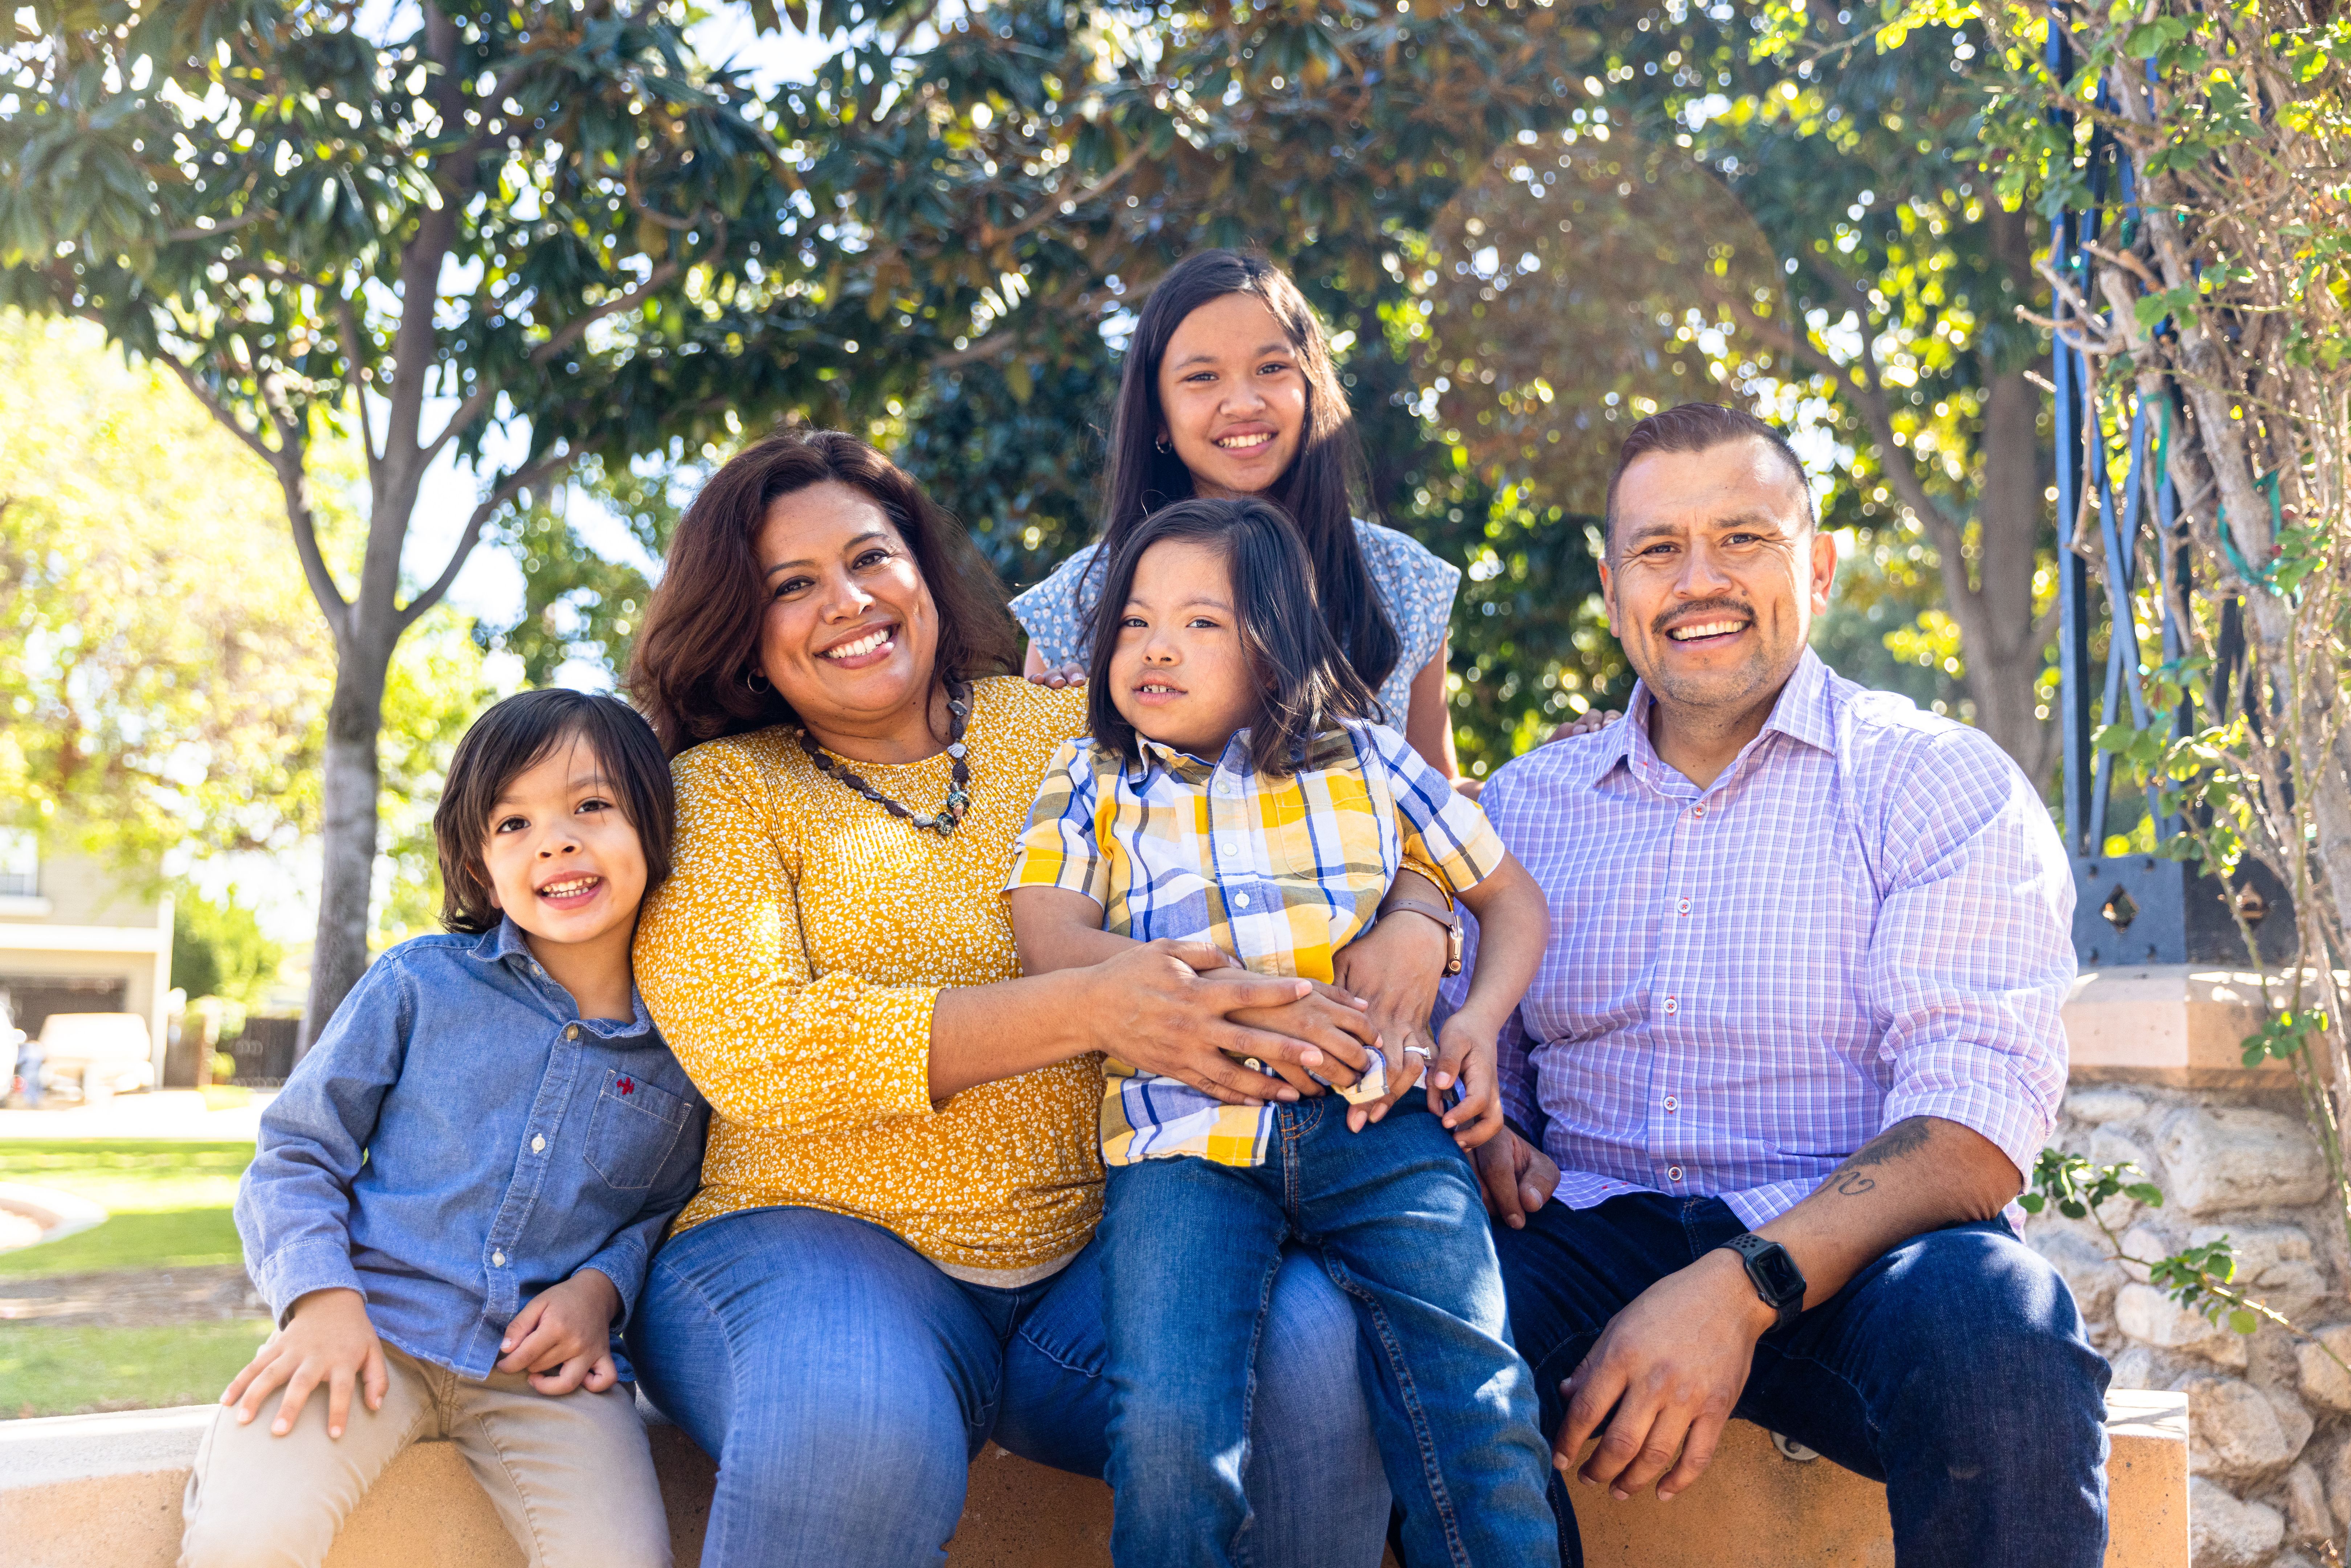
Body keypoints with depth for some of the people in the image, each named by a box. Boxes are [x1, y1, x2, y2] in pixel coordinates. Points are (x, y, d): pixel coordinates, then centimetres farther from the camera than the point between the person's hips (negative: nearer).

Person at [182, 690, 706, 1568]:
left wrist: (603, 1286, -2)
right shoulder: (421, 983, 3)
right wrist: (322, 1295, -11)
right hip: (372, 1327, -1)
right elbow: (296, 1155, 6)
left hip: (544, 1367, 1)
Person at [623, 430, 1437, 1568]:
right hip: (817, 1233, -2)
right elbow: (741, 1043, -13)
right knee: (858, 1428, -37)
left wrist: (1404, 945, -13)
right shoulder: (719, 792, 5)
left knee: (1326, 1348, -27)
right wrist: (1089, 1013, -21)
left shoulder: (1064, 728, 11)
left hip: (1094, 1248, 3)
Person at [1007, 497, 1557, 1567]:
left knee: (1480, 1416, -17)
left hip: (1377, 1119, 1)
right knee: (1168, 1438, -23)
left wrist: (1480, 1019, 6)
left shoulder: (1361, 758, 20)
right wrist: (1270, 999, -10)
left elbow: (1510, 895, 28)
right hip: (1183, 1137, 0)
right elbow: (1053, 944, 1)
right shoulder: (1090, 781, 18)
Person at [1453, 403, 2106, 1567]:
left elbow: (1976, 1129, -10)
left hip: (1851, 1255, -2)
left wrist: (1742, 1290, -26)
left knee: (1994, 1328, -35)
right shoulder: (1524, 805, 15)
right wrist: (1484, 1142, -8)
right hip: (1594, 1239, 2)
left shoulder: (1942, 785, 2)